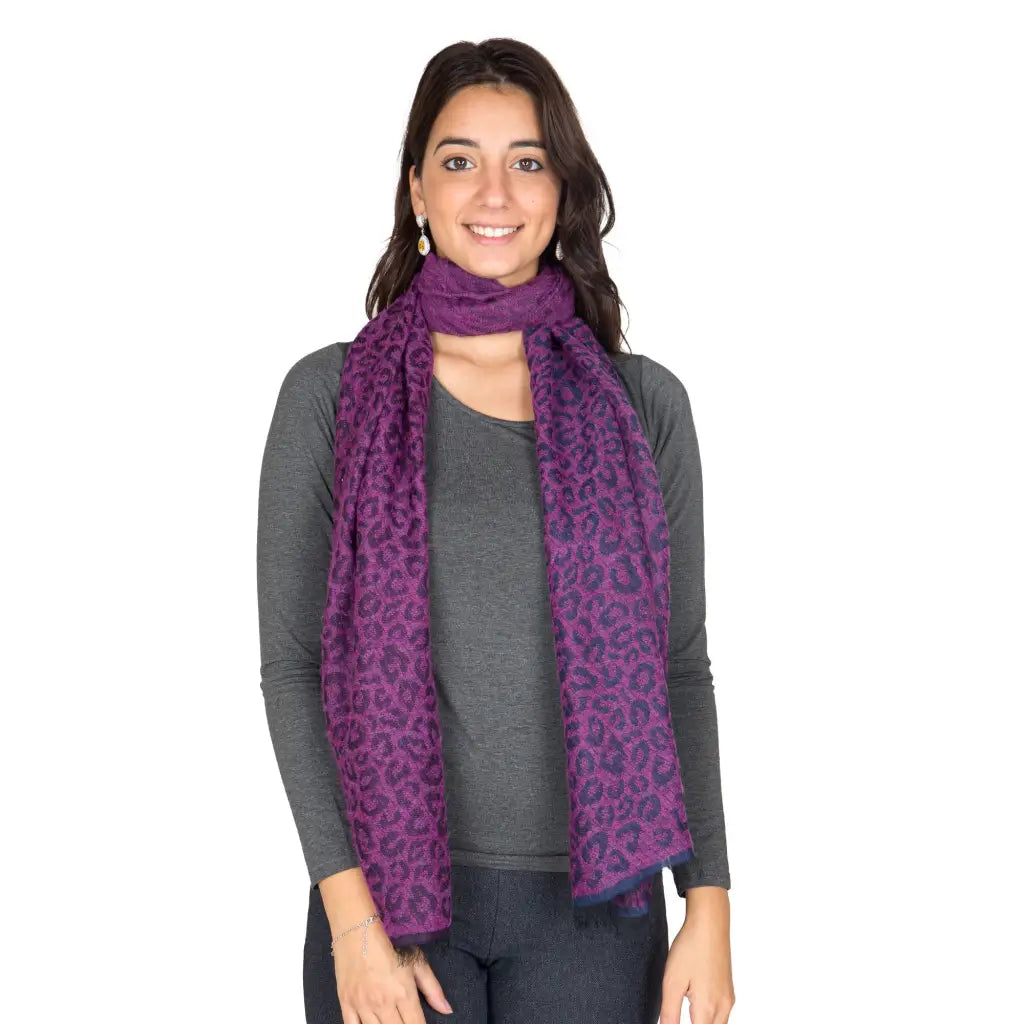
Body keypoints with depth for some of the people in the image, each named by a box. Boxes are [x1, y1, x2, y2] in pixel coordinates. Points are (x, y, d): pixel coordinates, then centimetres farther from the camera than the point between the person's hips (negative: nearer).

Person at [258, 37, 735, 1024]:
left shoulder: (644, 402, 3)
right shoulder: (332, 391, -1)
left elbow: (682, 669, 6)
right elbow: (293, 665, -2)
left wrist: (709, 906, 0)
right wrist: (349, 910, -8)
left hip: (593, 900, 1)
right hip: (389, 879, -1)